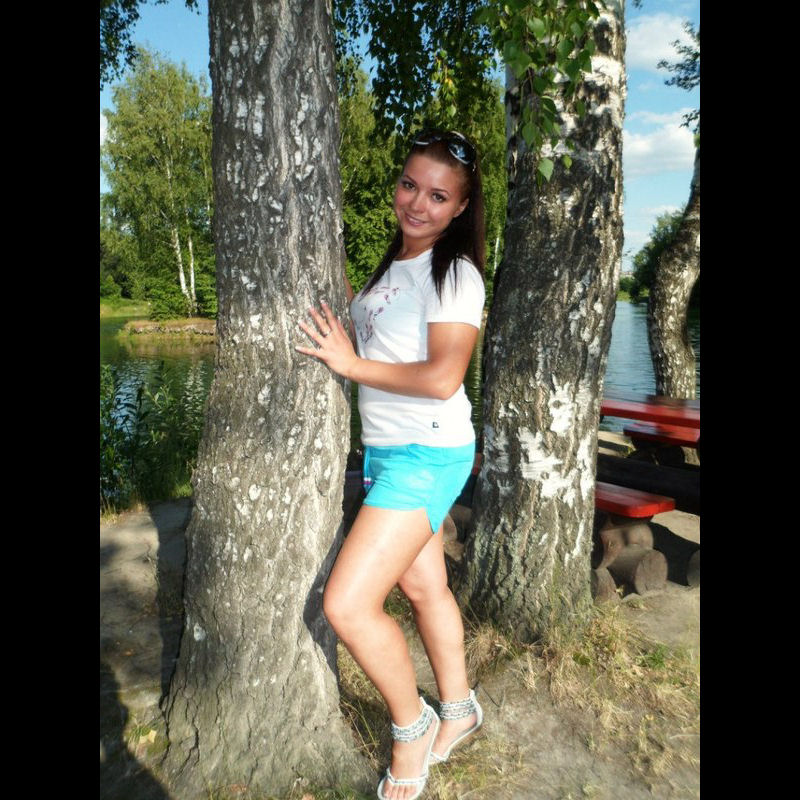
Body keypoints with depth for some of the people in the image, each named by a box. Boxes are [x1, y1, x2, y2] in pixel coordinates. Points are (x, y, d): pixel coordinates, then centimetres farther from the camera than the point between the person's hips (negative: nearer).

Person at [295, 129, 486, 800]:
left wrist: (351, 363, -15)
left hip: (428, 453, -9)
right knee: (422, 586, 18)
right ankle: (457, 711, 40)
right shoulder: (394, 265, 13)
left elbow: (443, 377, -22)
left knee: (348, 604, -12)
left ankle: (412, 725, 15)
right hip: (384, 450, 9)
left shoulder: (456, 273, -13)